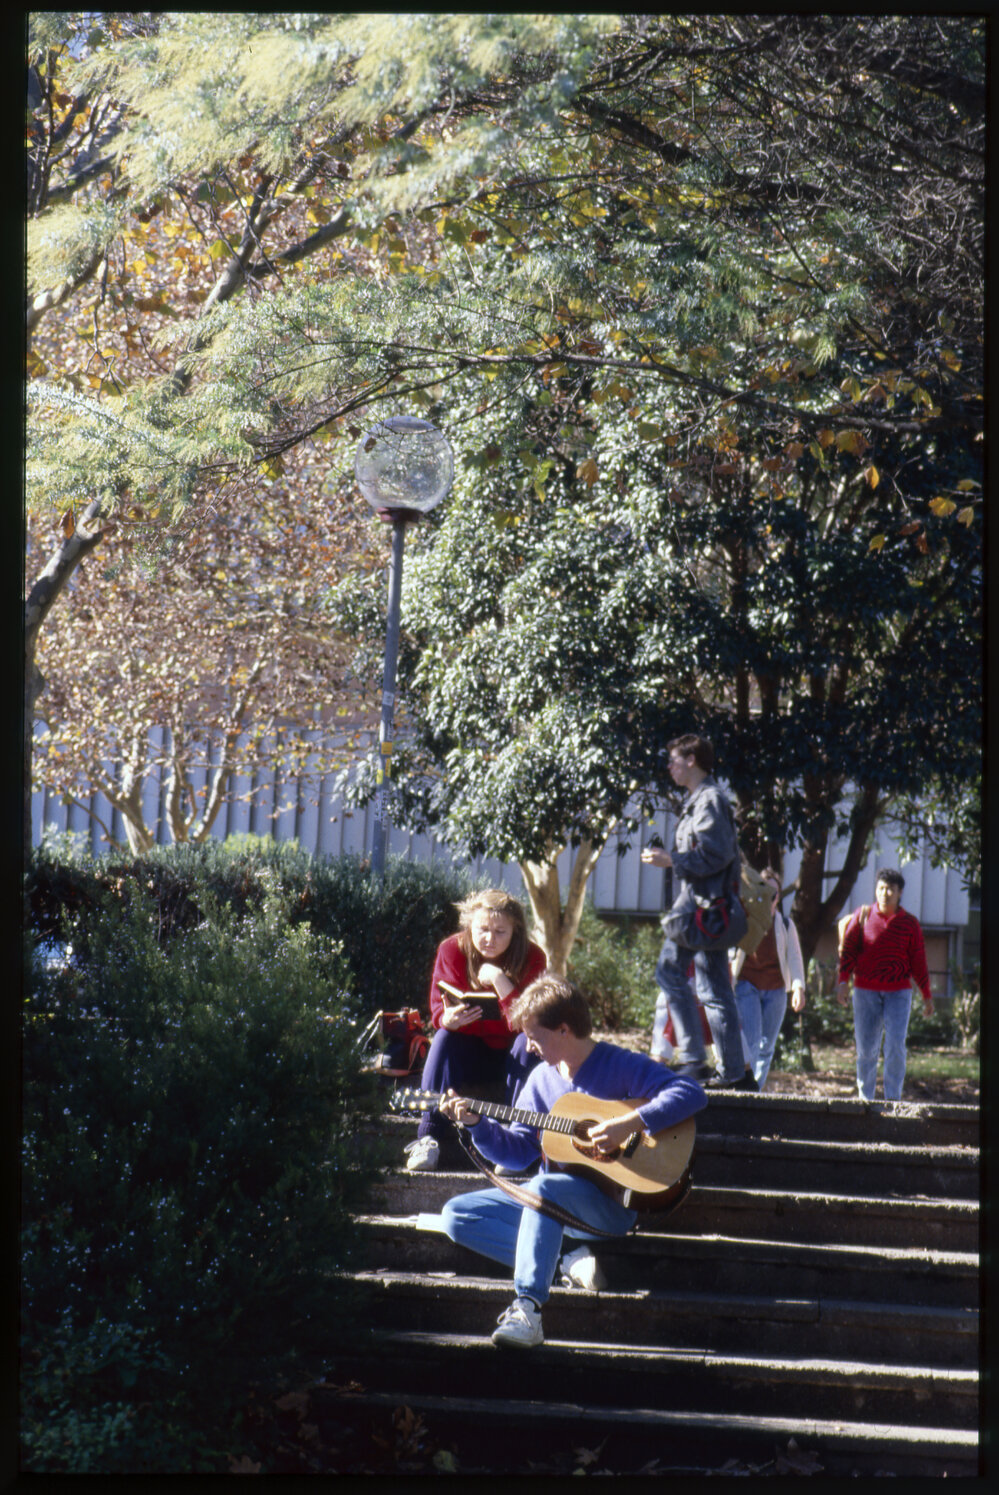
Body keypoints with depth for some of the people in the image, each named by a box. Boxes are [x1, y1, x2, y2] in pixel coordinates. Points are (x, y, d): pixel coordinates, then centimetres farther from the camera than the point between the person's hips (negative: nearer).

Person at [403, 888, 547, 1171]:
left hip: (512, 1055, -1)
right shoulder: (452, 950, -11)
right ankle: (428, 1139, -34)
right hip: (470, 1052, 1)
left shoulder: (531, 957, -16)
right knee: (444, 1038, -28)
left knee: (528, 1041, -31)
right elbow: (439, 1012, -15)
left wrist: (499, 980, -36)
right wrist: (448, 1018, -40)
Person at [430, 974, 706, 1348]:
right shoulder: (542, 1079, 13)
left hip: (610, 1201, -8)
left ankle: (527, 1309, -43)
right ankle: (567, 1261, -16)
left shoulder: (619, 1066, -8)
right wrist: (477, 1124, 1)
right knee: (455, 1215, -7)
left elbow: (692, 1093, -20)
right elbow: (518, 1150, 16)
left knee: (546, 1187, -39)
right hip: (546, 1202, 8)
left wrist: (629, 1124, -28)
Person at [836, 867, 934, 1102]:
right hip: (866, 991, 0)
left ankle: (893, 1098, -5)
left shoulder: (910, 923, 3)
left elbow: (918, 961, 8)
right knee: (866, 1048, 4)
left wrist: (927, 995, 10)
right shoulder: (862, 916, 2)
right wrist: (843, 981, -10)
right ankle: (865, 1097, 15)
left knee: (896, 1045, -11)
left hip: (899, 992, 0)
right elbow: (848, 949, 1)